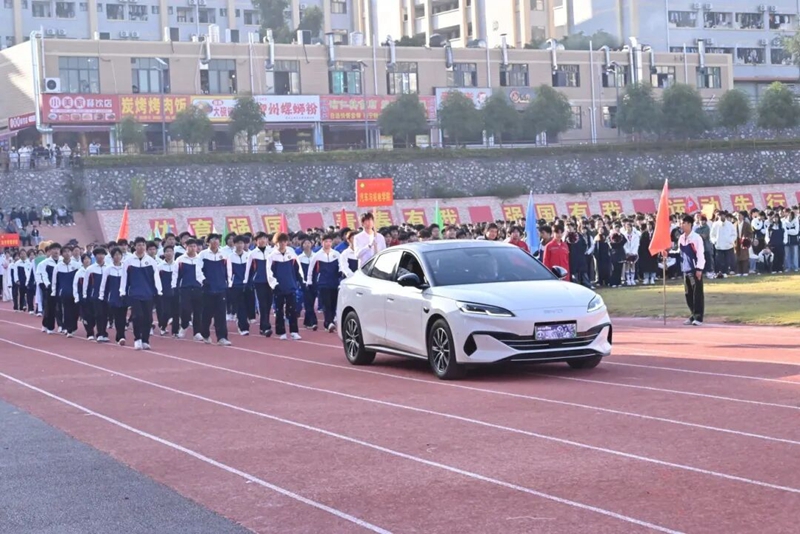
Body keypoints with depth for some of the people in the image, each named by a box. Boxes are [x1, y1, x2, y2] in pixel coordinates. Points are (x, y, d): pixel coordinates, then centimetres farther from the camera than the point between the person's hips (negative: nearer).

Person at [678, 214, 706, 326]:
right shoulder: (681, 238, 11)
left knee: (697, 294, -5)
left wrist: (699, 269, -17)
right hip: (686, 270, 7)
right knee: (688, 294, 11)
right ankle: (693, 315, 21)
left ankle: (698, 317, -4)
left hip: (695, 270, -7)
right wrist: (682, 267, 12)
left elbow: (701, 254, -13)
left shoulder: (696, 238, -11)